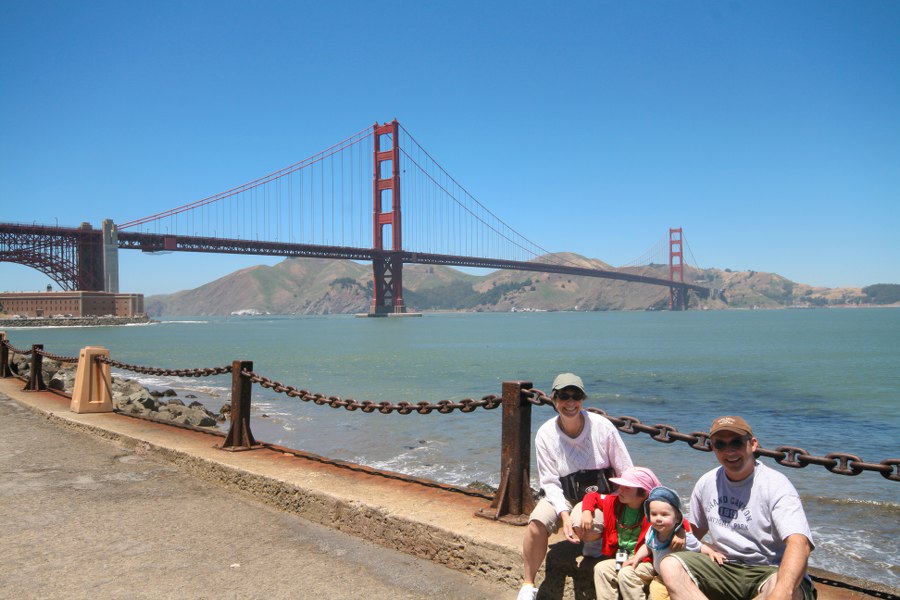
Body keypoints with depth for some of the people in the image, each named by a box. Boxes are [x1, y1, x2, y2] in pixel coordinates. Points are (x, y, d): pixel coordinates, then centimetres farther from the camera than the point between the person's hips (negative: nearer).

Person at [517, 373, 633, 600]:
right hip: (563, 496, 1)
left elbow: (626, 472, -3)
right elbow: (550, 482, -8)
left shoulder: (602, 426, -10)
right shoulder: (545, 434, -7)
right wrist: (564, 514, -23)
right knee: (537, 523, -28)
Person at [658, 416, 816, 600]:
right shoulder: (706, 483, 6)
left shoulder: (775, 485, -12)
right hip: (723, 566, 5)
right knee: (669, 565, -21)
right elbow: (694, 531, 21)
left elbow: (799, 544, -28)